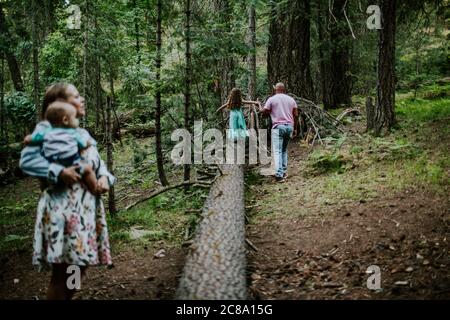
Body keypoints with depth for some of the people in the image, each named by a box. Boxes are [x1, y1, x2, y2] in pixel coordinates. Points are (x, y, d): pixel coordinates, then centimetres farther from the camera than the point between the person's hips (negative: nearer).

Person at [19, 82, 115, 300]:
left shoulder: (83, 133, 18)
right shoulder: (47, 129, -5)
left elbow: (98, 164, 19)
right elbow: (26, 161, -15)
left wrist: (104, 177, -3)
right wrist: (59, 172, -24)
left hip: (88, 206, 8)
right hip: (63, 206, -8)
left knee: (81, 265, 11)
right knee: (62, 270, -4)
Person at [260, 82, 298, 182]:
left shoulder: (272, 99, 0)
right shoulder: (291, 99, 12)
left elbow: (264, 111, -3)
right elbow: (296, 115, 9)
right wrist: (294, 128, 16)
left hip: (278, 126, -5)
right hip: (289, 126, 5)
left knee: (277, 151, -8)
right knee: (284, 150, 18)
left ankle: (279, 174, -18)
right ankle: (284, 172, 14)